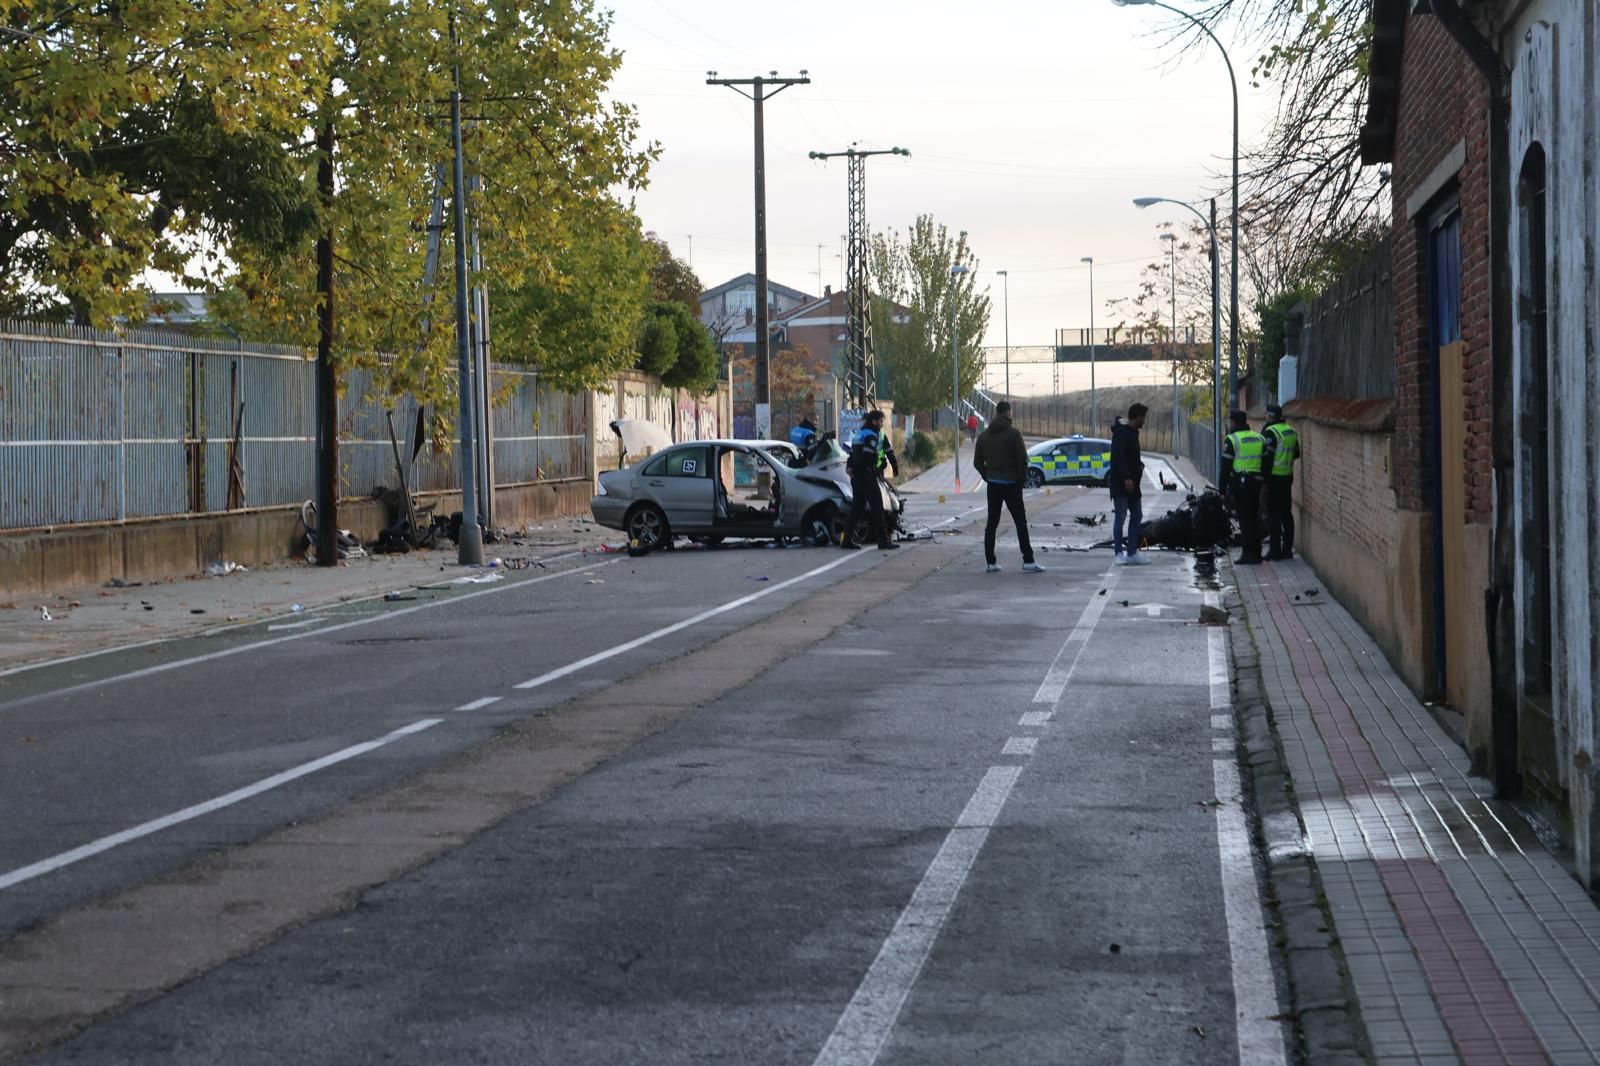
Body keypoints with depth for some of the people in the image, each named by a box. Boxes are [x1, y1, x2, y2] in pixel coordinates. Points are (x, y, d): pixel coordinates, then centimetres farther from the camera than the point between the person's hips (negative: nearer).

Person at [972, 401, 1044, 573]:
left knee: (992, 523, 8)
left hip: (993, 484, 5)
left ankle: (990, 562, 5)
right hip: (1011, 483, -5)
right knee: (1021, 522, -1)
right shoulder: (1013, 433, -9)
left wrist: (988, 477, 14)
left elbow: (977, 462, 8)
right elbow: (1022, 459, -13)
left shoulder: (984, 435, 7)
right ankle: (1028, 561, -5)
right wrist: (1022, 478, -1)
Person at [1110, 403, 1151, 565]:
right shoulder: (1121, 432, -14)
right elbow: (1117, 457, -24)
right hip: (1121, 484, -10)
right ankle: (1119, 554, -2)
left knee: (1137, 516, 10)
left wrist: (1139, 465, 8)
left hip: (1132, 483, 10)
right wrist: (1126, 478, -28)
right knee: (1120, 517, -5)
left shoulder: (1132, 432, 16)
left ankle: (1132, 552, 13)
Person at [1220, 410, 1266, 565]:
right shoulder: (1259, 438, 11)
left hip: (1239, 482, -6)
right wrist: (1263, 481, 19)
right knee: (1254, 518, 12)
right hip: (1256, 481, 6)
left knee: (1245, 519, -4)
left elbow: (1226, 466, -8)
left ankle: (1248, 554, -6)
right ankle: (1256, 553, 15)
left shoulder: (1231, 440, -7)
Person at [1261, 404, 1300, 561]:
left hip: (1274, 477, -8)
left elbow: (1267, 455, -18)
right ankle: (1287, 548, 16)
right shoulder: (1291, 431, 10)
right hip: (1288, 476, 8)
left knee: (1274, 515, -4)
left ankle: (1275, 551, -4)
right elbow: (1296, 453, 18)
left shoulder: (1271, 432, -15)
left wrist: (1264, 474, -11)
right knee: (1286, 513, 13)